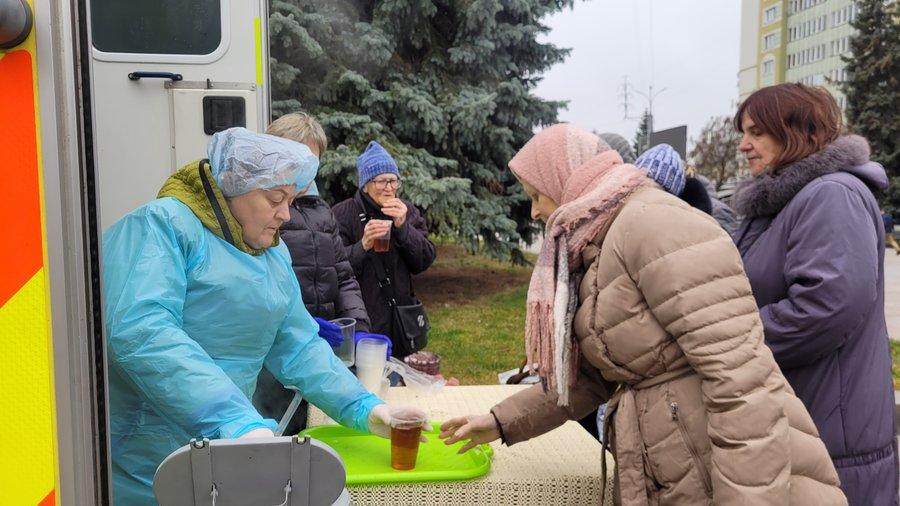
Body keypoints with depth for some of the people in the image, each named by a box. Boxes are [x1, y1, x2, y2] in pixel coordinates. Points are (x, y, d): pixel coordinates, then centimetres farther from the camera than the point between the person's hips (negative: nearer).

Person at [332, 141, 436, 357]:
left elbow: (424, 262, 0)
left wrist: (403, 226, -12)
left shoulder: (407, 211, 8)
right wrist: (362, 246, -27)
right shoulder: (343, 214, -5)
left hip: (400, 320, 4)